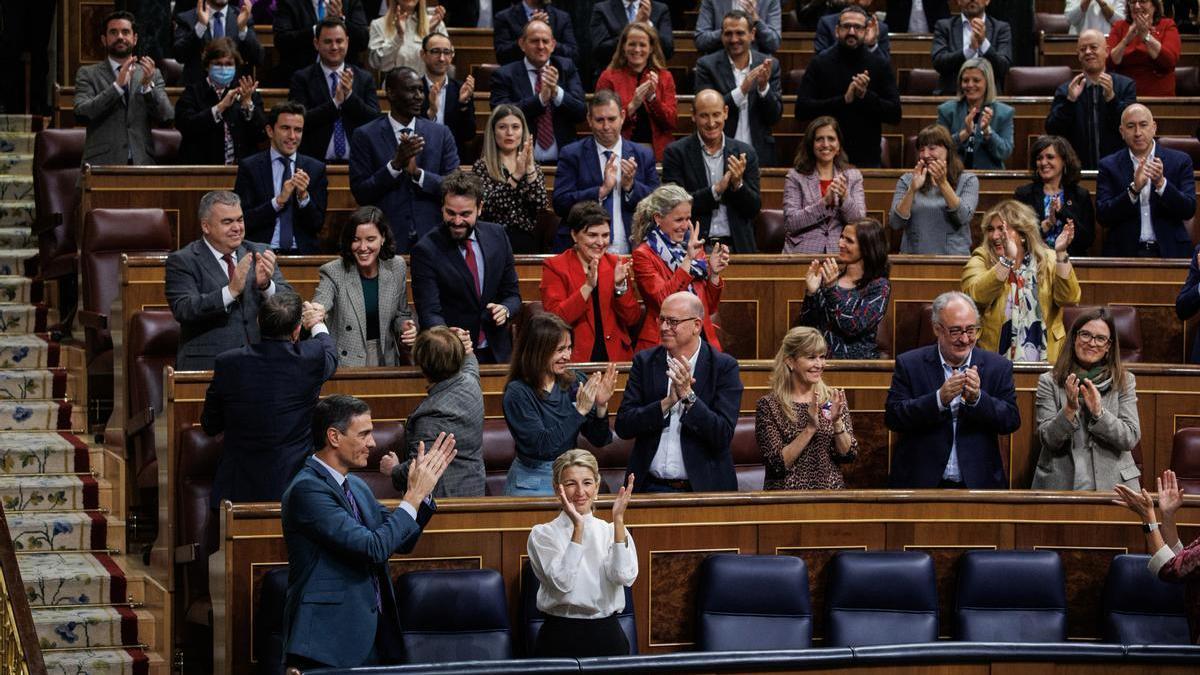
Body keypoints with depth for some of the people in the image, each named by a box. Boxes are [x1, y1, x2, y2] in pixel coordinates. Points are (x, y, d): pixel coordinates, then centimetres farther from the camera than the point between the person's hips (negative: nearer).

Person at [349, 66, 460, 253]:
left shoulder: (441, 134, 7)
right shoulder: (365, 136, 0)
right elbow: (360, 193, -6)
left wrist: (417, 172, -14)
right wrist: (395, 164, -18)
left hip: (431, 238, 2)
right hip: (387, 242, -2)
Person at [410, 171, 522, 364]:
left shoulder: (497, 236, 5)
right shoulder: (426, 250, -8)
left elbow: (512, 293, 13)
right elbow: (429, 312, -13)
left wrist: (505, 309, -10)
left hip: (496, 353, 3)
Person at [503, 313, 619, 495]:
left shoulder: (575, 382, 2)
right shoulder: (517, 393, -10)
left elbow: (599, 440, 4)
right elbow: (541, 445, -19)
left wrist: (601, 406, -13)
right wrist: (579, 410, -19)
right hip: (532, 484, -4)